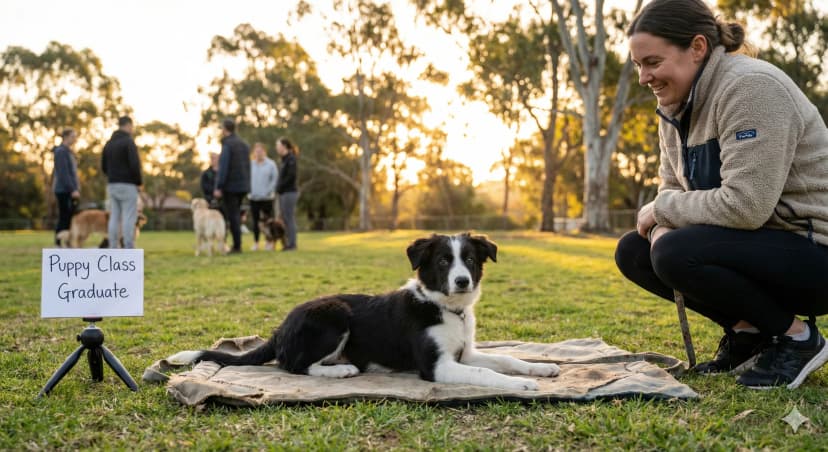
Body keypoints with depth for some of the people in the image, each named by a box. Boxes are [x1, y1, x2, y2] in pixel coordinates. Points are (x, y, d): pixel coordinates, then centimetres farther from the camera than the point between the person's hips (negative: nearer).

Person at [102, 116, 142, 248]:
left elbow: (104, 166, 16)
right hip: (127, 185, -7)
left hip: (112, 185, 7)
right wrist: (139, 182, -7)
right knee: (129, 219, -6)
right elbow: (135, 164, -20)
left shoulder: (109, 143, 13)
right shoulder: (129, 141, -11)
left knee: (114, 218, 8)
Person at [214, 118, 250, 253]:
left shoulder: (227, 145, -11)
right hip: (243, 186, 7)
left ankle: (237, 246, -4)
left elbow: (223, 167, -17)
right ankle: (237, 245, 11)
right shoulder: (244, 145, 13)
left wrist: (218, 187, -17)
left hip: (230, 186, -7)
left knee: (232, 217, -3)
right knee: (236, 215, 14)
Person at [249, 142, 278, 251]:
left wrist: (269, 191, -9)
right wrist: (249, 190, -2)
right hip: (253, 198, 2)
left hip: (266, 198, -2)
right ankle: (255, 242, 12)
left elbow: (275, 179, -2)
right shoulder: (250, 165, 5)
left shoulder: (271, 164, -1)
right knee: (255, 220, 6)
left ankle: (269, 241, 9)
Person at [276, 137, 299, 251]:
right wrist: (279, 187, 7)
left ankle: (292, 244, -4)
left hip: (289, 192, -9)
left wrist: (280, 187, -13)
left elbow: (291, 176, -19)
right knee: (285, 219, 10)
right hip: (284, 193, 9)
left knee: (289, 218, -7)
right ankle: (289, 243, 13)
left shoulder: (291, 159, -10)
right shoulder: (285, 159, 17)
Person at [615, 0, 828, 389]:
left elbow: (745, 205, -30)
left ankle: (796, 336, -7)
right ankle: (748, 331, 9)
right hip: (757, 247, 9)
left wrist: (661, 209, -15)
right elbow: (673, 190, 10)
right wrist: (662, 226, -14)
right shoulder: (677, 108, 5)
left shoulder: (750, 87, -22)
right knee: (633, 252, 2)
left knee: (675, 254, -28)